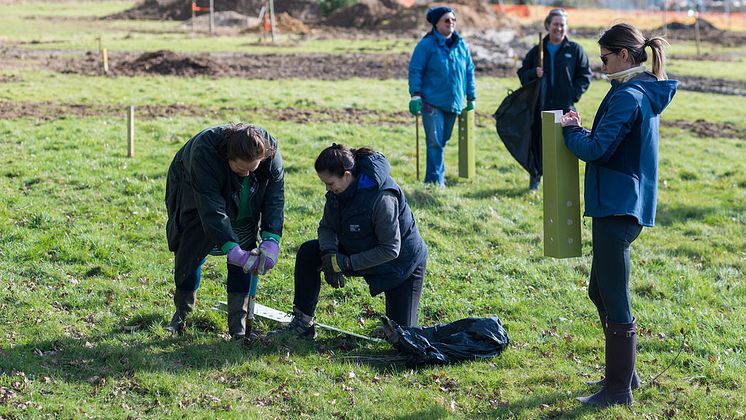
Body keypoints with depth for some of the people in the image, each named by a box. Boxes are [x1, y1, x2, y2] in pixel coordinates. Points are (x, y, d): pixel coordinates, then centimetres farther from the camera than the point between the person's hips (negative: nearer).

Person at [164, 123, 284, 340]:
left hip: (243, 207, 3)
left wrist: (271, 240, -39)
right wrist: (231, 248, -48)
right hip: (193, 197, -3)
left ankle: (238, 322, -2)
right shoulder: (204, 151, -44)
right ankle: (182, 312, 20)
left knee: (244, 252, -7)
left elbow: (274, 199, -27)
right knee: (190, 252, -2)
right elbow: (211, 208, -45)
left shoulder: (271, 152, -31)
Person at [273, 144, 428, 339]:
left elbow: (391, 250, -31)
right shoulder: (338, 189, -13)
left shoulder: (381, 197, -35)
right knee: (308, 253, -9)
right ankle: (302, 323, 0)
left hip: (402, 263, -7)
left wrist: (346, 263, -30)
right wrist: (329, 254, -24)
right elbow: (326, 226, -2)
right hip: (361, 251, 7)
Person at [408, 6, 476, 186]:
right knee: (435, 143, -8)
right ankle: (436, 181, -4)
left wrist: (471, 98, 14)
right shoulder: (427, 44, -7)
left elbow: (469, 71, 16)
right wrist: (416, 95, -15)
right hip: (432, 102, -5)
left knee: (442, 142, 12)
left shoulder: (461, 46, 9)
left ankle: (433, 178, 22)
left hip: (453, 103, 5)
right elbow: (415, 70, -8)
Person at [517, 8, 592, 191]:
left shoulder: (575, 50, 5)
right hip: (540, 106, 2)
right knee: (538, 142, 6)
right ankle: (535, 177, 20)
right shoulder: (537, 51, 11)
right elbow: (522, 73, 14)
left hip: (565, 107, -2)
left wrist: (574, 94, -8)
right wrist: (533, 73, -8)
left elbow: (585, 75, 4)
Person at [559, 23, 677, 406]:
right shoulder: (646, 94, 14)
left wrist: (570, 131, -3)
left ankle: (619, 390, 6)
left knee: (615, 302, -2)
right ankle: (623, 372, 30)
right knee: (601, 292, 20)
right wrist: (579, 131, 5)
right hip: (626, 205, 10)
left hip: (617, 209, -10)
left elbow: (597, 149, -21)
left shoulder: (627, 97, -18)